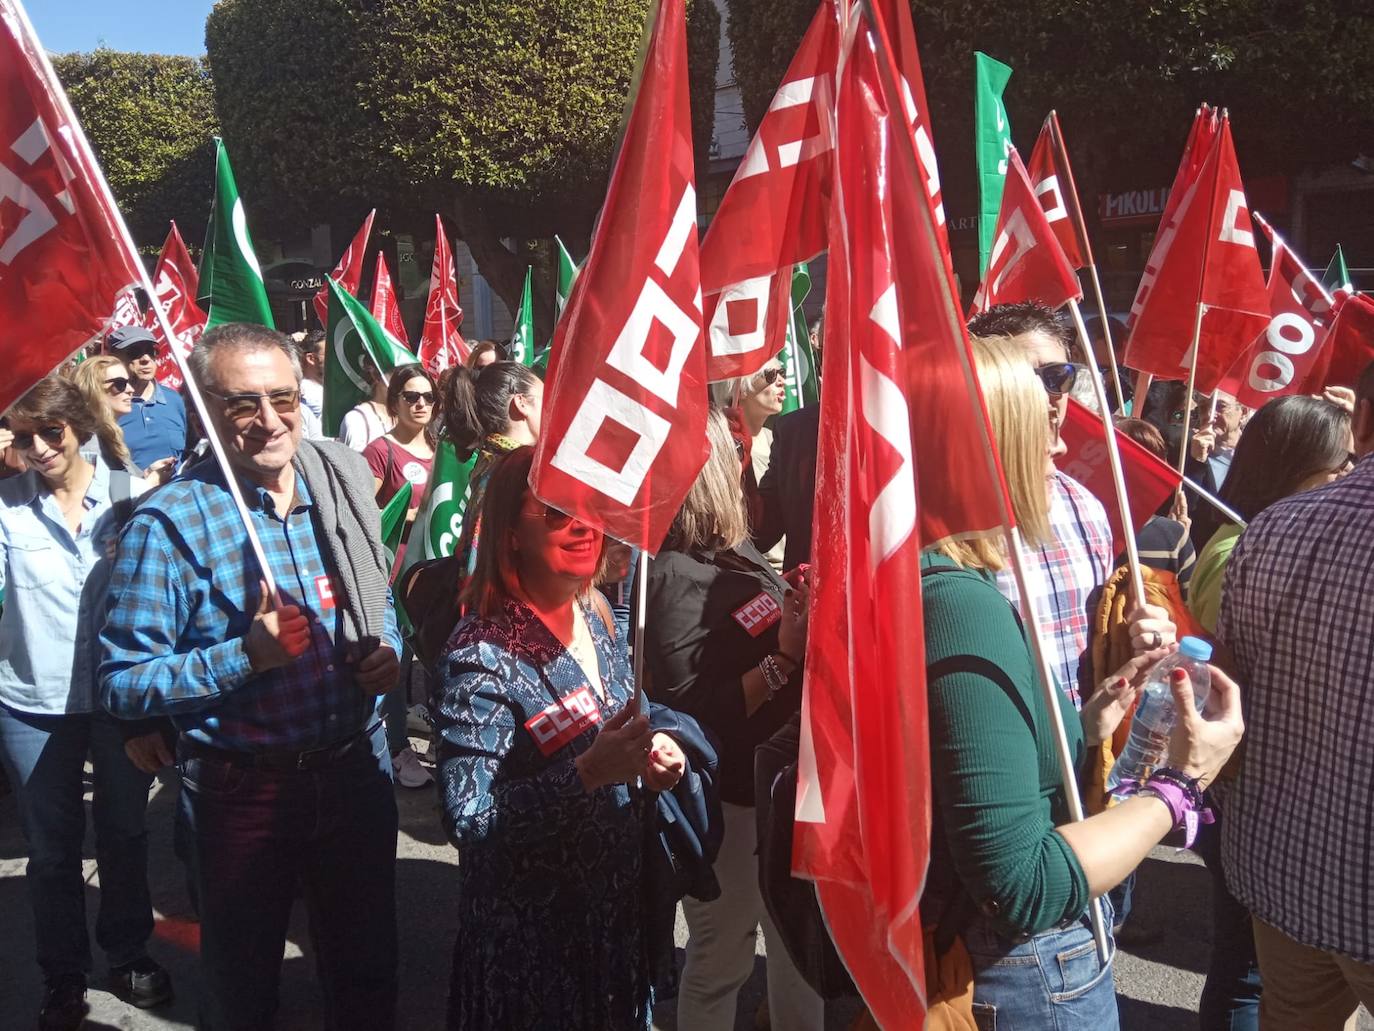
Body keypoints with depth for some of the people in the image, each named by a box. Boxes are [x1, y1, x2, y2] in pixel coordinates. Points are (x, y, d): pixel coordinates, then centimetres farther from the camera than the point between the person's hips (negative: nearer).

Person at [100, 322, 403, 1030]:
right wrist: (245, 657, -27)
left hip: (357, 771, 4)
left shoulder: (345, 484, 0)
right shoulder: (170, 524, -16)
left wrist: (388, 650, -6)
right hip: (241, 791, -3)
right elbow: (122, 683, -16)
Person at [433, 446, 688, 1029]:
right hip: (528, 932, -6)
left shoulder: (595, 617, -1)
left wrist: (648, 754, -7)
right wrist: (587, 773, -33)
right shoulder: (484, 654, -23)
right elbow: (467, 819, -25)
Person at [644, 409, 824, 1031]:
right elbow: (687, 717, -24)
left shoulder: (738, 552, 3)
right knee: (722, 958, 11)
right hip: (729, 801, -8)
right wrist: (782, 659, -29)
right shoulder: (675, 578, -20)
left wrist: (807, 620, -2)